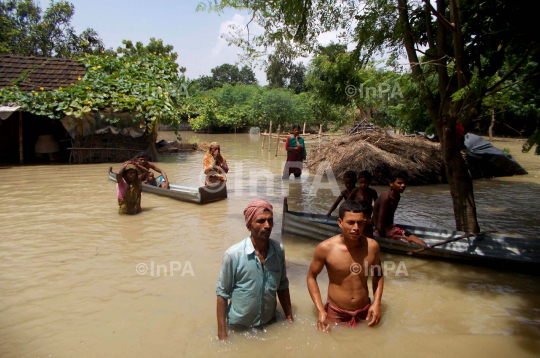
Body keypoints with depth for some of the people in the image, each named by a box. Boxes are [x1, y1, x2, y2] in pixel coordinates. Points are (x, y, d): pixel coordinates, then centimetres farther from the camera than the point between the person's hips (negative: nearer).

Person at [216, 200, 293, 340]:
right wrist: (222, 333, -10)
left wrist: (289, 318, 7)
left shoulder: (279, 250, -9)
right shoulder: (233, 254, -22)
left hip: (270, 324, 4)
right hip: (239, 328, -3)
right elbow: (222, 294, -13)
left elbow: (282, 286, 4)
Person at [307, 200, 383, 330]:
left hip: (364, 313, 3)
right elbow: (311, 276, -5)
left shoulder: (372, 246, -9)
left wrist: (376, 303, -1)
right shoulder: (325, 248, -18)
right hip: (335, 314, -2)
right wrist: (320, 311, -12)